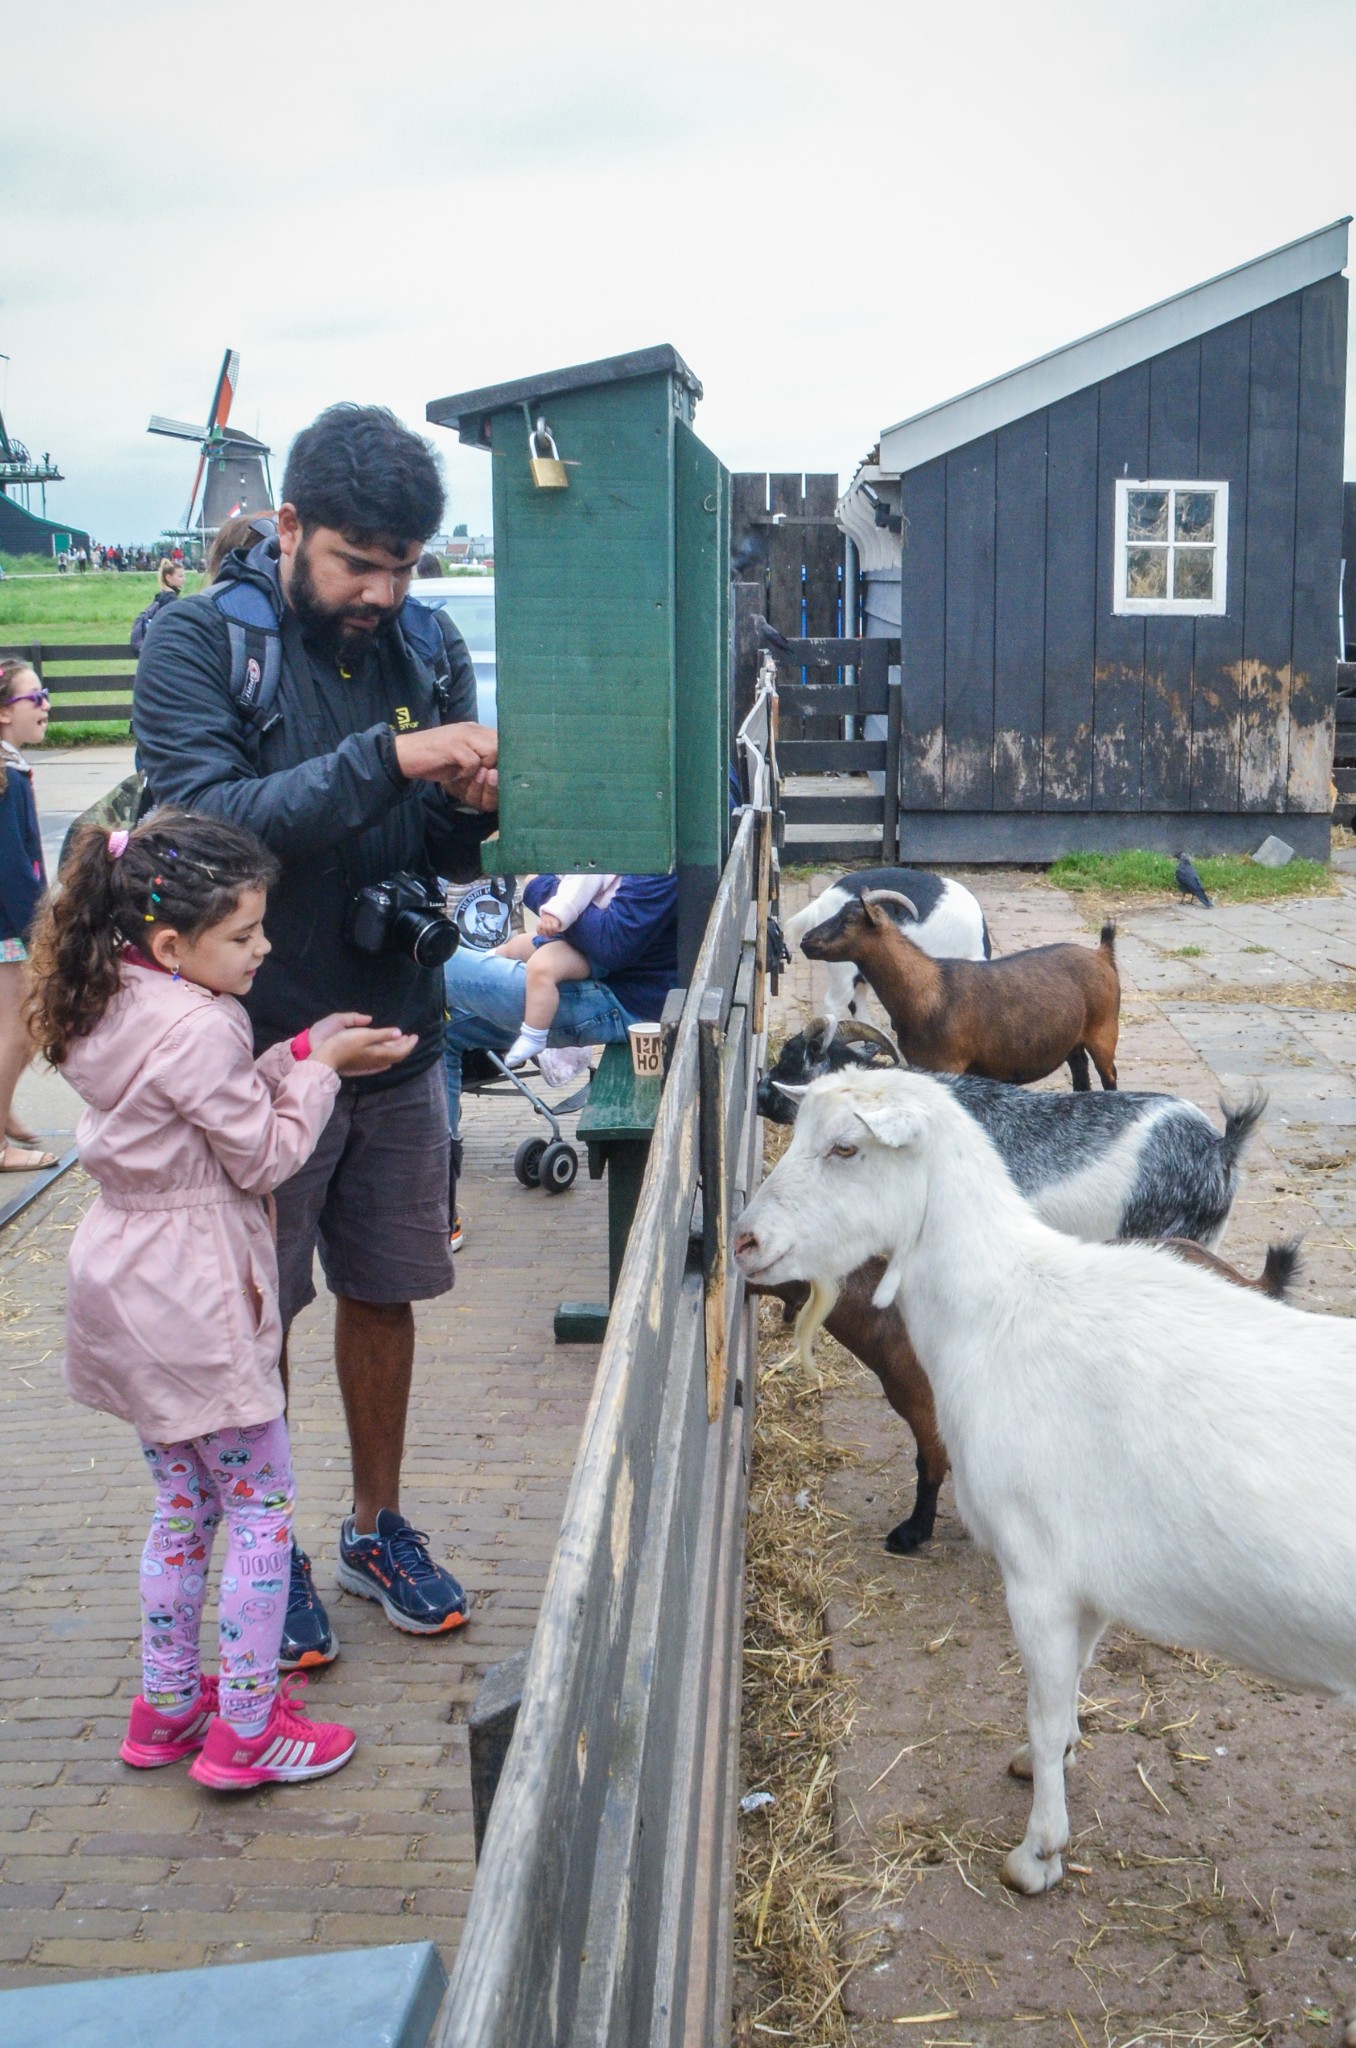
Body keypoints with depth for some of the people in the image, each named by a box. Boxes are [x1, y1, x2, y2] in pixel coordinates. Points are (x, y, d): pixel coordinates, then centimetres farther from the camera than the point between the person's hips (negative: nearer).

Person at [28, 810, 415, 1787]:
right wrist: (320, 1069, -3)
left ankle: (168, 1705, 30)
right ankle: (246, 1730, 11)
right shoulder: (198, 1029, -23)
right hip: (191, 1296, -9)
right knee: (262, 1503, 3)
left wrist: (301, 1055, 5)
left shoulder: (116, 1010, 6)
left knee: (183, 1502, 20)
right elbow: (265, 1155, -15)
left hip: (126, 1289, 9)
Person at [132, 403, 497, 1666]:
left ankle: (377, 1528, 35)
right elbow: (205, 819, -25)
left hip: (398, 1039, 5)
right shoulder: (196, 642, -11)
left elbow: (447, 859, 8)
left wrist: (470, 807, -16)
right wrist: (385, 757, -31)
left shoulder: (425, 647, 3)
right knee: (253, 1314, 8)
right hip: (256, 1047, -4)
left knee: (384, 1291, 16)